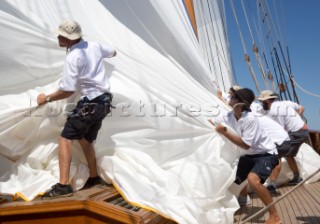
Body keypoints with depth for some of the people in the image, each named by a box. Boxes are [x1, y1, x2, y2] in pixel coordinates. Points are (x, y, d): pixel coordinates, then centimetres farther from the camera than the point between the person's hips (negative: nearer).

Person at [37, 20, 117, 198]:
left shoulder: (72, 58, -16)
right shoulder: (95, 46, 6)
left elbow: (68, 90, -16)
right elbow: (113, 53, 26)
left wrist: (47, 98, -2)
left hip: (91, 102, -9)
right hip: (104, 100, 9)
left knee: (65, 139, -6)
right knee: (86, 139, 22)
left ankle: (64, 185, -11)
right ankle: (94, 177, 30)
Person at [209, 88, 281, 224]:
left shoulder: (250, 119, -29)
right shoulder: (229, 116, -7)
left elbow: (245, 145, -25)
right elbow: (209, 122, 0)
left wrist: (225, 133, -28)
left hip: (266, 154, -8)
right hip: (250, 155, 8)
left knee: (253, 179, -33)